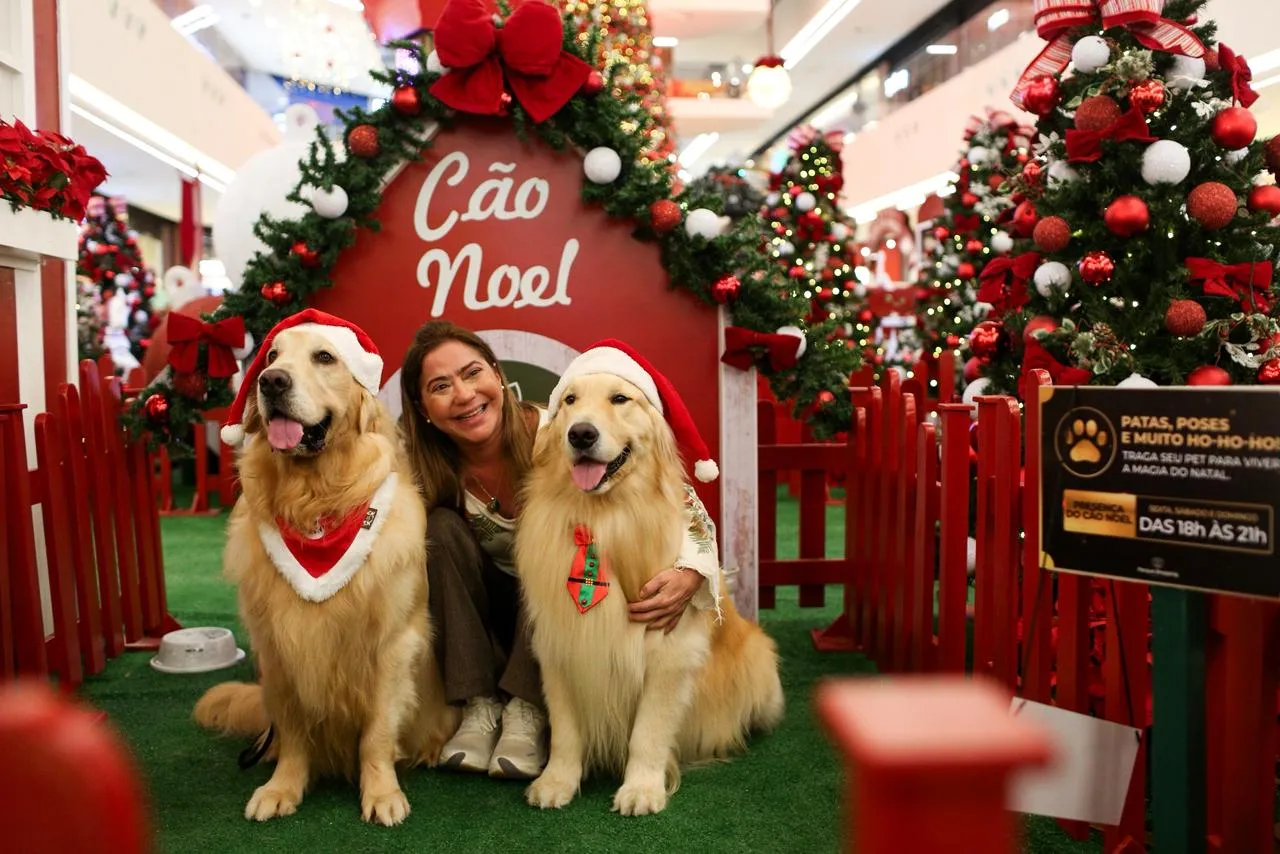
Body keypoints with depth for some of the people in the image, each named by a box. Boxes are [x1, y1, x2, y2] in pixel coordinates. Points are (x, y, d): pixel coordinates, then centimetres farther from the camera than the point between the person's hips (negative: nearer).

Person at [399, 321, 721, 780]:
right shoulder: (429, 469, -15)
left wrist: (690, 572, -39)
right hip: (485, 617, 2)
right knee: (442, 527, -22)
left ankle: (527, 709, -18)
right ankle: (480, 706, -15)